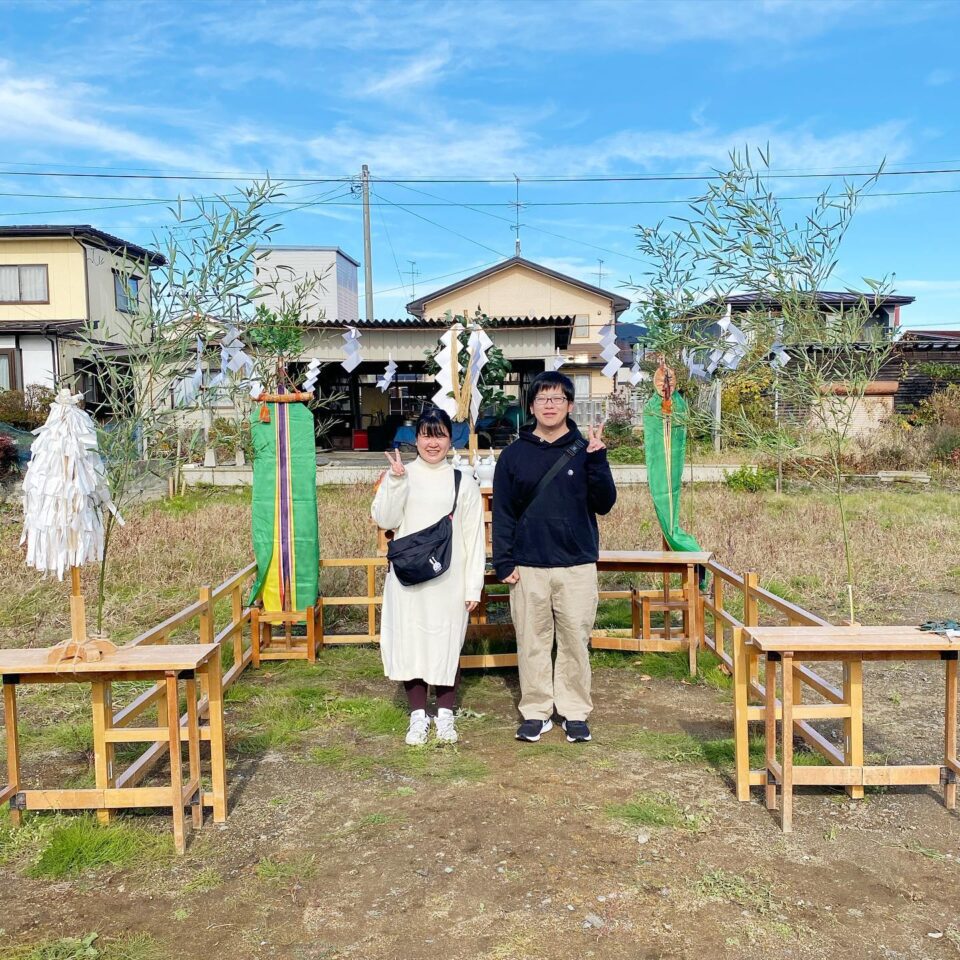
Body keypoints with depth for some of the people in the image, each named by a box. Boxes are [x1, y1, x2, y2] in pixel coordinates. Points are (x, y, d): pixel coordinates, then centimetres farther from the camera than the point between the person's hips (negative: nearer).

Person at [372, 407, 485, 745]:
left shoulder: (463, 482, 3)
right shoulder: (398, 475, 3)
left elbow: (474, 537, 2)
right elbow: (384, 520, -7)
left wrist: (474, 586, -2)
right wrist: (396, 481, -18)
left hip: (449, 579, 0)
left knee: (448, 643, 6)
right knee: (410, 641, 5)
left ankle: (445, 714, 22)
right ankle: (418, 715, 20)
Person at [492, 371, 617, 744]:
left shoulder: (585, 450, 4)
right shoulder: (514, 454, 4)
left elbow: (604, 504, -3)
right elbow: (503, 512, 4)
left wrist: (597, 459, -15)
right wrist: (503, 562, -2)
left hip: (577, 565, 0)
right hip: (528, 568, 1)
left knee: (575, 642, 6)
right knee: (532, 642, 7)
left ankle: (575, 712, 19)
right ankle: (536, 712, 19)